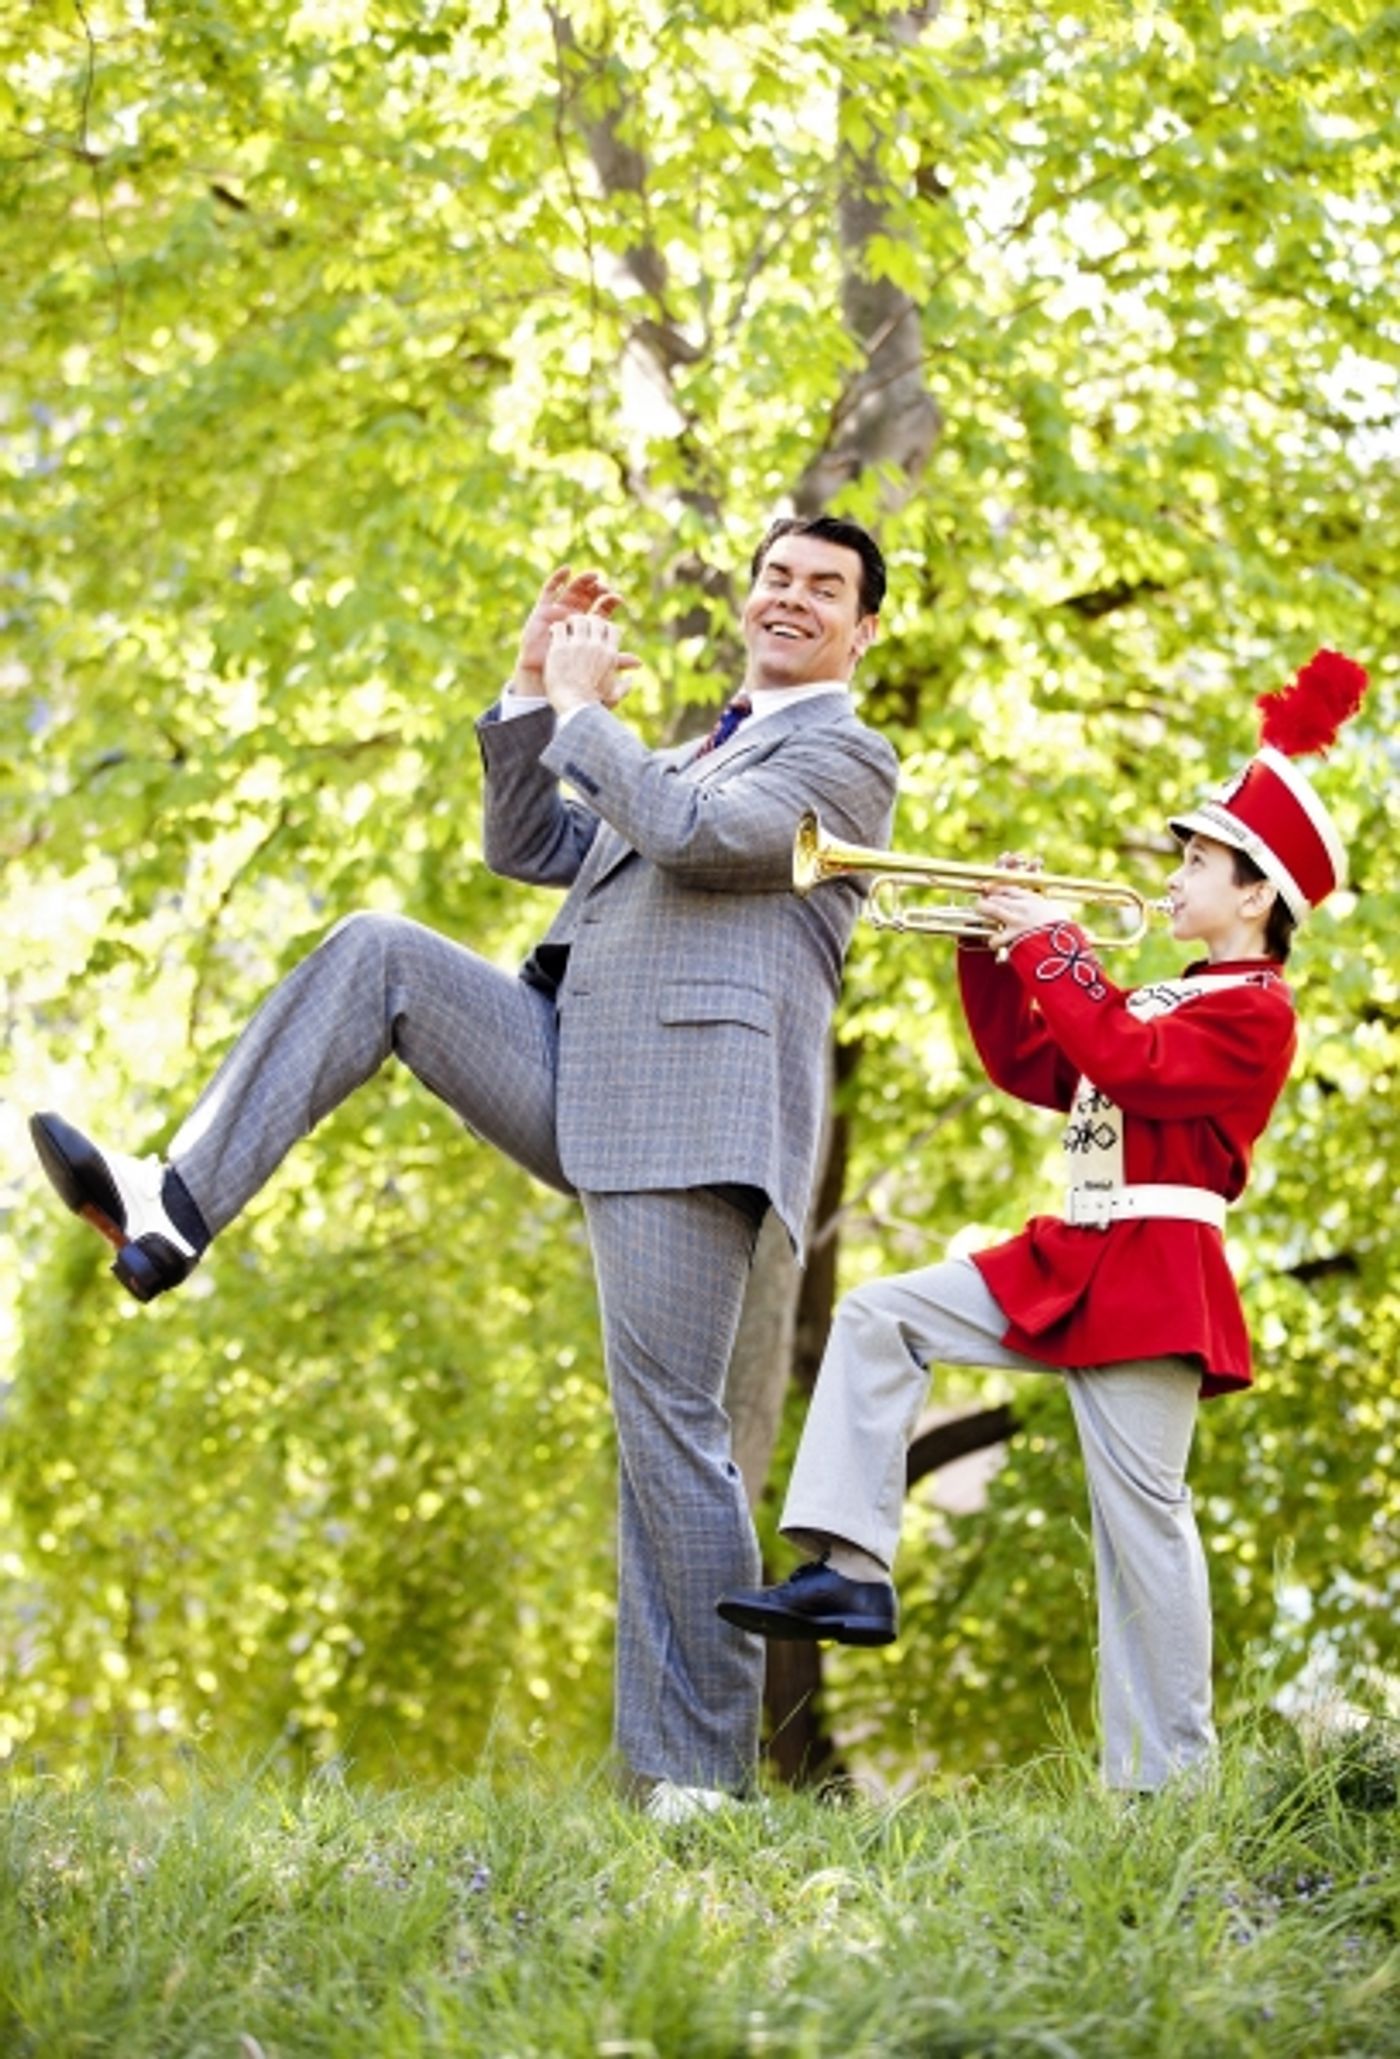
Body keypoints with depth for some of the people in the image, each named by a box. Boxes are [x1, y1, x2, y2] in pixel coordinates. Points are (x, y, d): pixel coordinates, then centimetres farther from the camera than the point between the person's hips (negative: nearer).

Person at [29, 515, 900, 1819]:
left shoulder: (846, 757, 3)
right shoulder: (692, 759, 30)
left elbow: (693, 834, -15)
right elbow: (527, 850, 25)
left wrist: (585, 708, -4)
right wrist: (532, 691, 14)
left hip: (685, 1109, -8)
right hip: (574, 1079, 8)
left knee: (667, 1429, -11)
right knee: (375, 954, -5)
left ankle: (695, 1773, -7)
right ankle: (176, 1208, -13)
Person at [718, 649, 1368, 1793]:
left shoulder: (1254, 1010, -7)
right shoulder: (1171, 999, 22)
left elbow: (1123, 1062, -21)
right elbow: (1032, 1069, 21)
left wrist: (1053, 947, -12)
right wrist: (997, 949, 11)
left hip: (1153, 1279, -9)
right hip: (1073, 1263, 9)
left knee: (1143, 1510, -7)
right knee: (879, 1320, -2)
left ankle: (1167, 1777, -2)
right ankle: (853, 1572, -9)